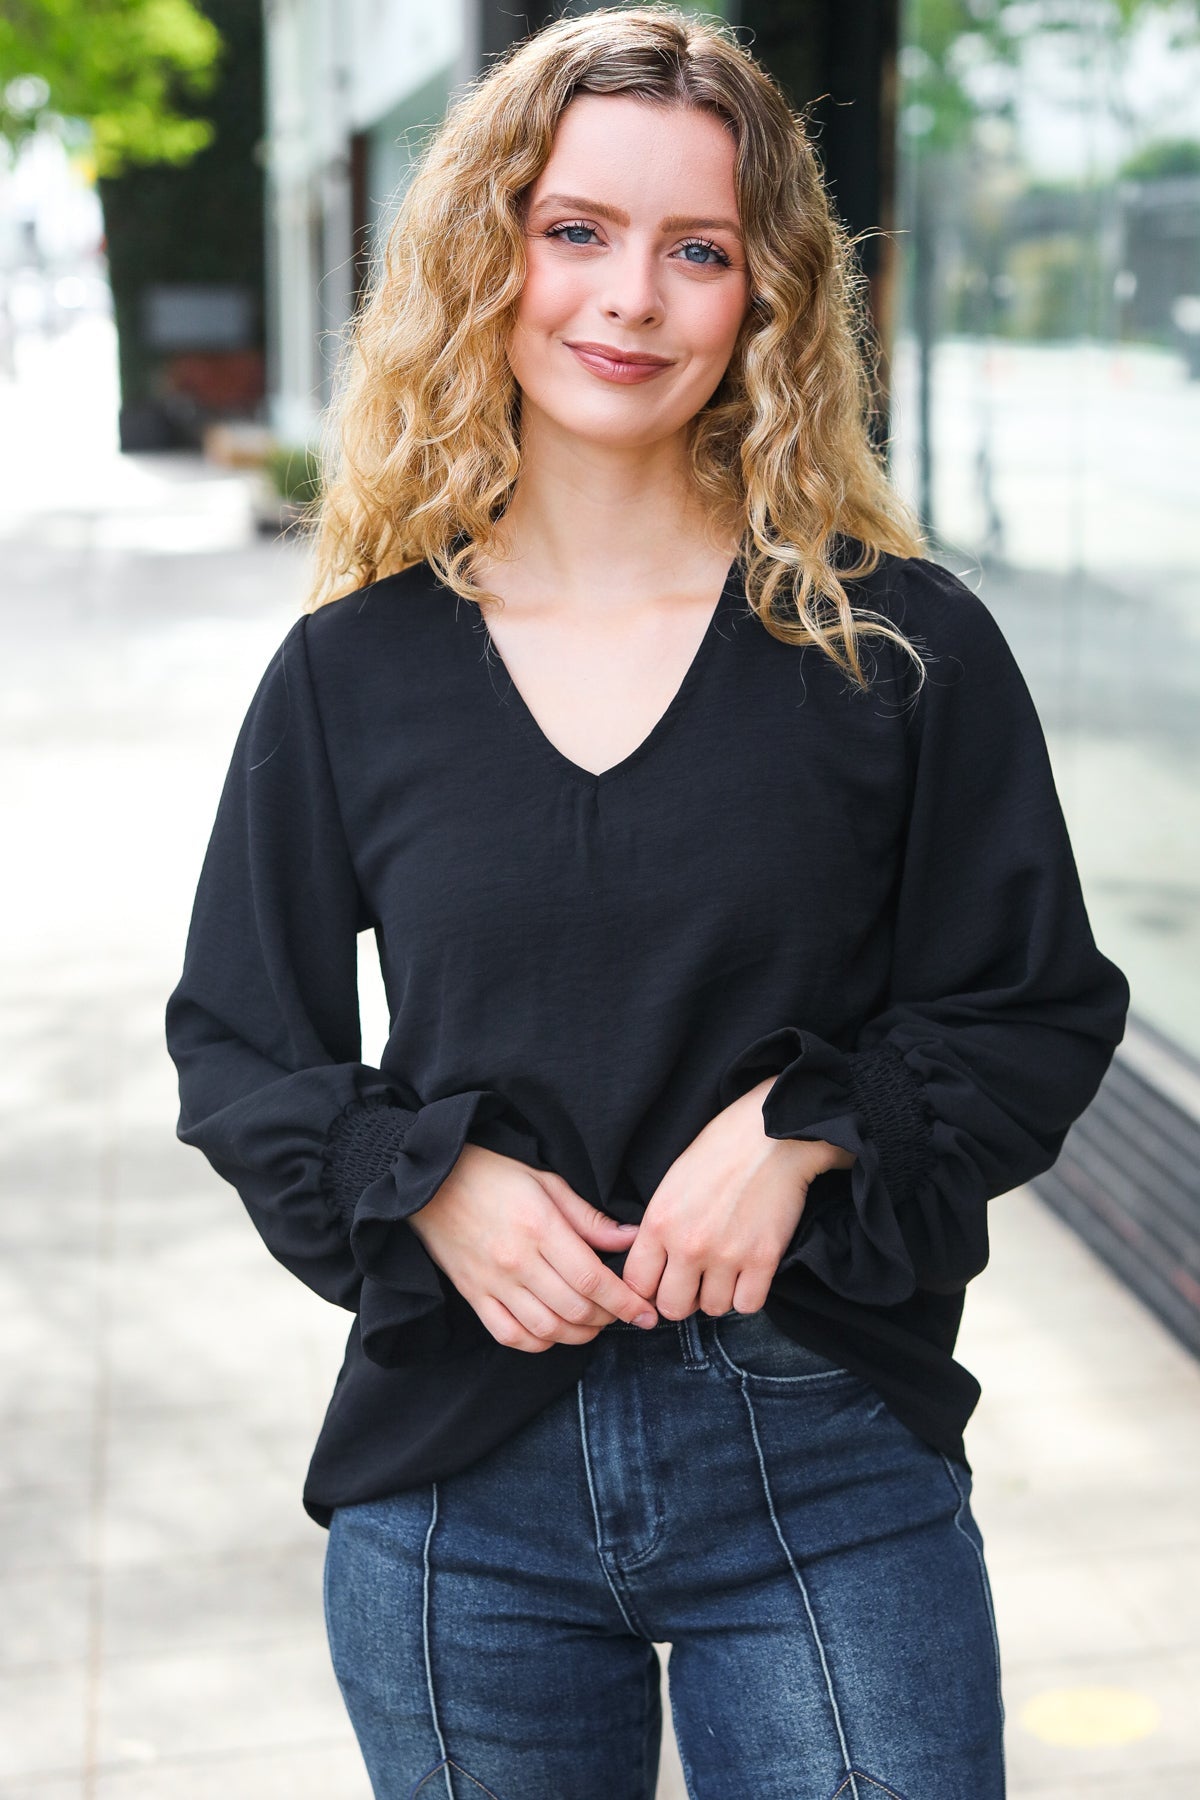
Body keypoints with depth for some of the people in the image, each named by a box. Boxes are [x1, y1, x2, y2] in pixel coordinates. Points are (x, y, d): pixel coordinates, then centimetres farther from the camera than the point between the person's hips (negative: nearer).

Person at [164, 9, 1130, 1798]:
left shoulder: (901, 644, -4)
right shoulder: (354, 672, 0)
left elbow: (1042, 1012, 0)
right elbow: (238, 1046, 6)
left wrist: (804, 1129, -16)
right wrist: (426, 1181, -12)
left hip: (830, 1469, -1)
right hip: (456, 1489, 2)